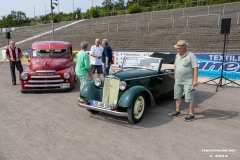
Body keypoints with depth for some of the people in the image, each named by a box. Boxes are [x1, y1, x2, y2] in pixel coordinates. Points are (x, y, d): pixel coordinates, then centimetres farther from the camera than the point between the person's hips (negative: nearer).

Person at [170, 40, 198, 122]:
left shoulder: (191, 56, -13)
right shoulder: (177, 55, 9)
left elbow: (195, 68, -16)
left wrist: (195, 80, -21)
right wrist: (175, 76, 17)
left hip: (188, 82, -7)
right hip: (178, 81, 8)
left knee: (189, 98, -2)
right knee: (177, 96, 16)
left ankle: (191, 115, 8)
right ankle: (177, 111, 30)